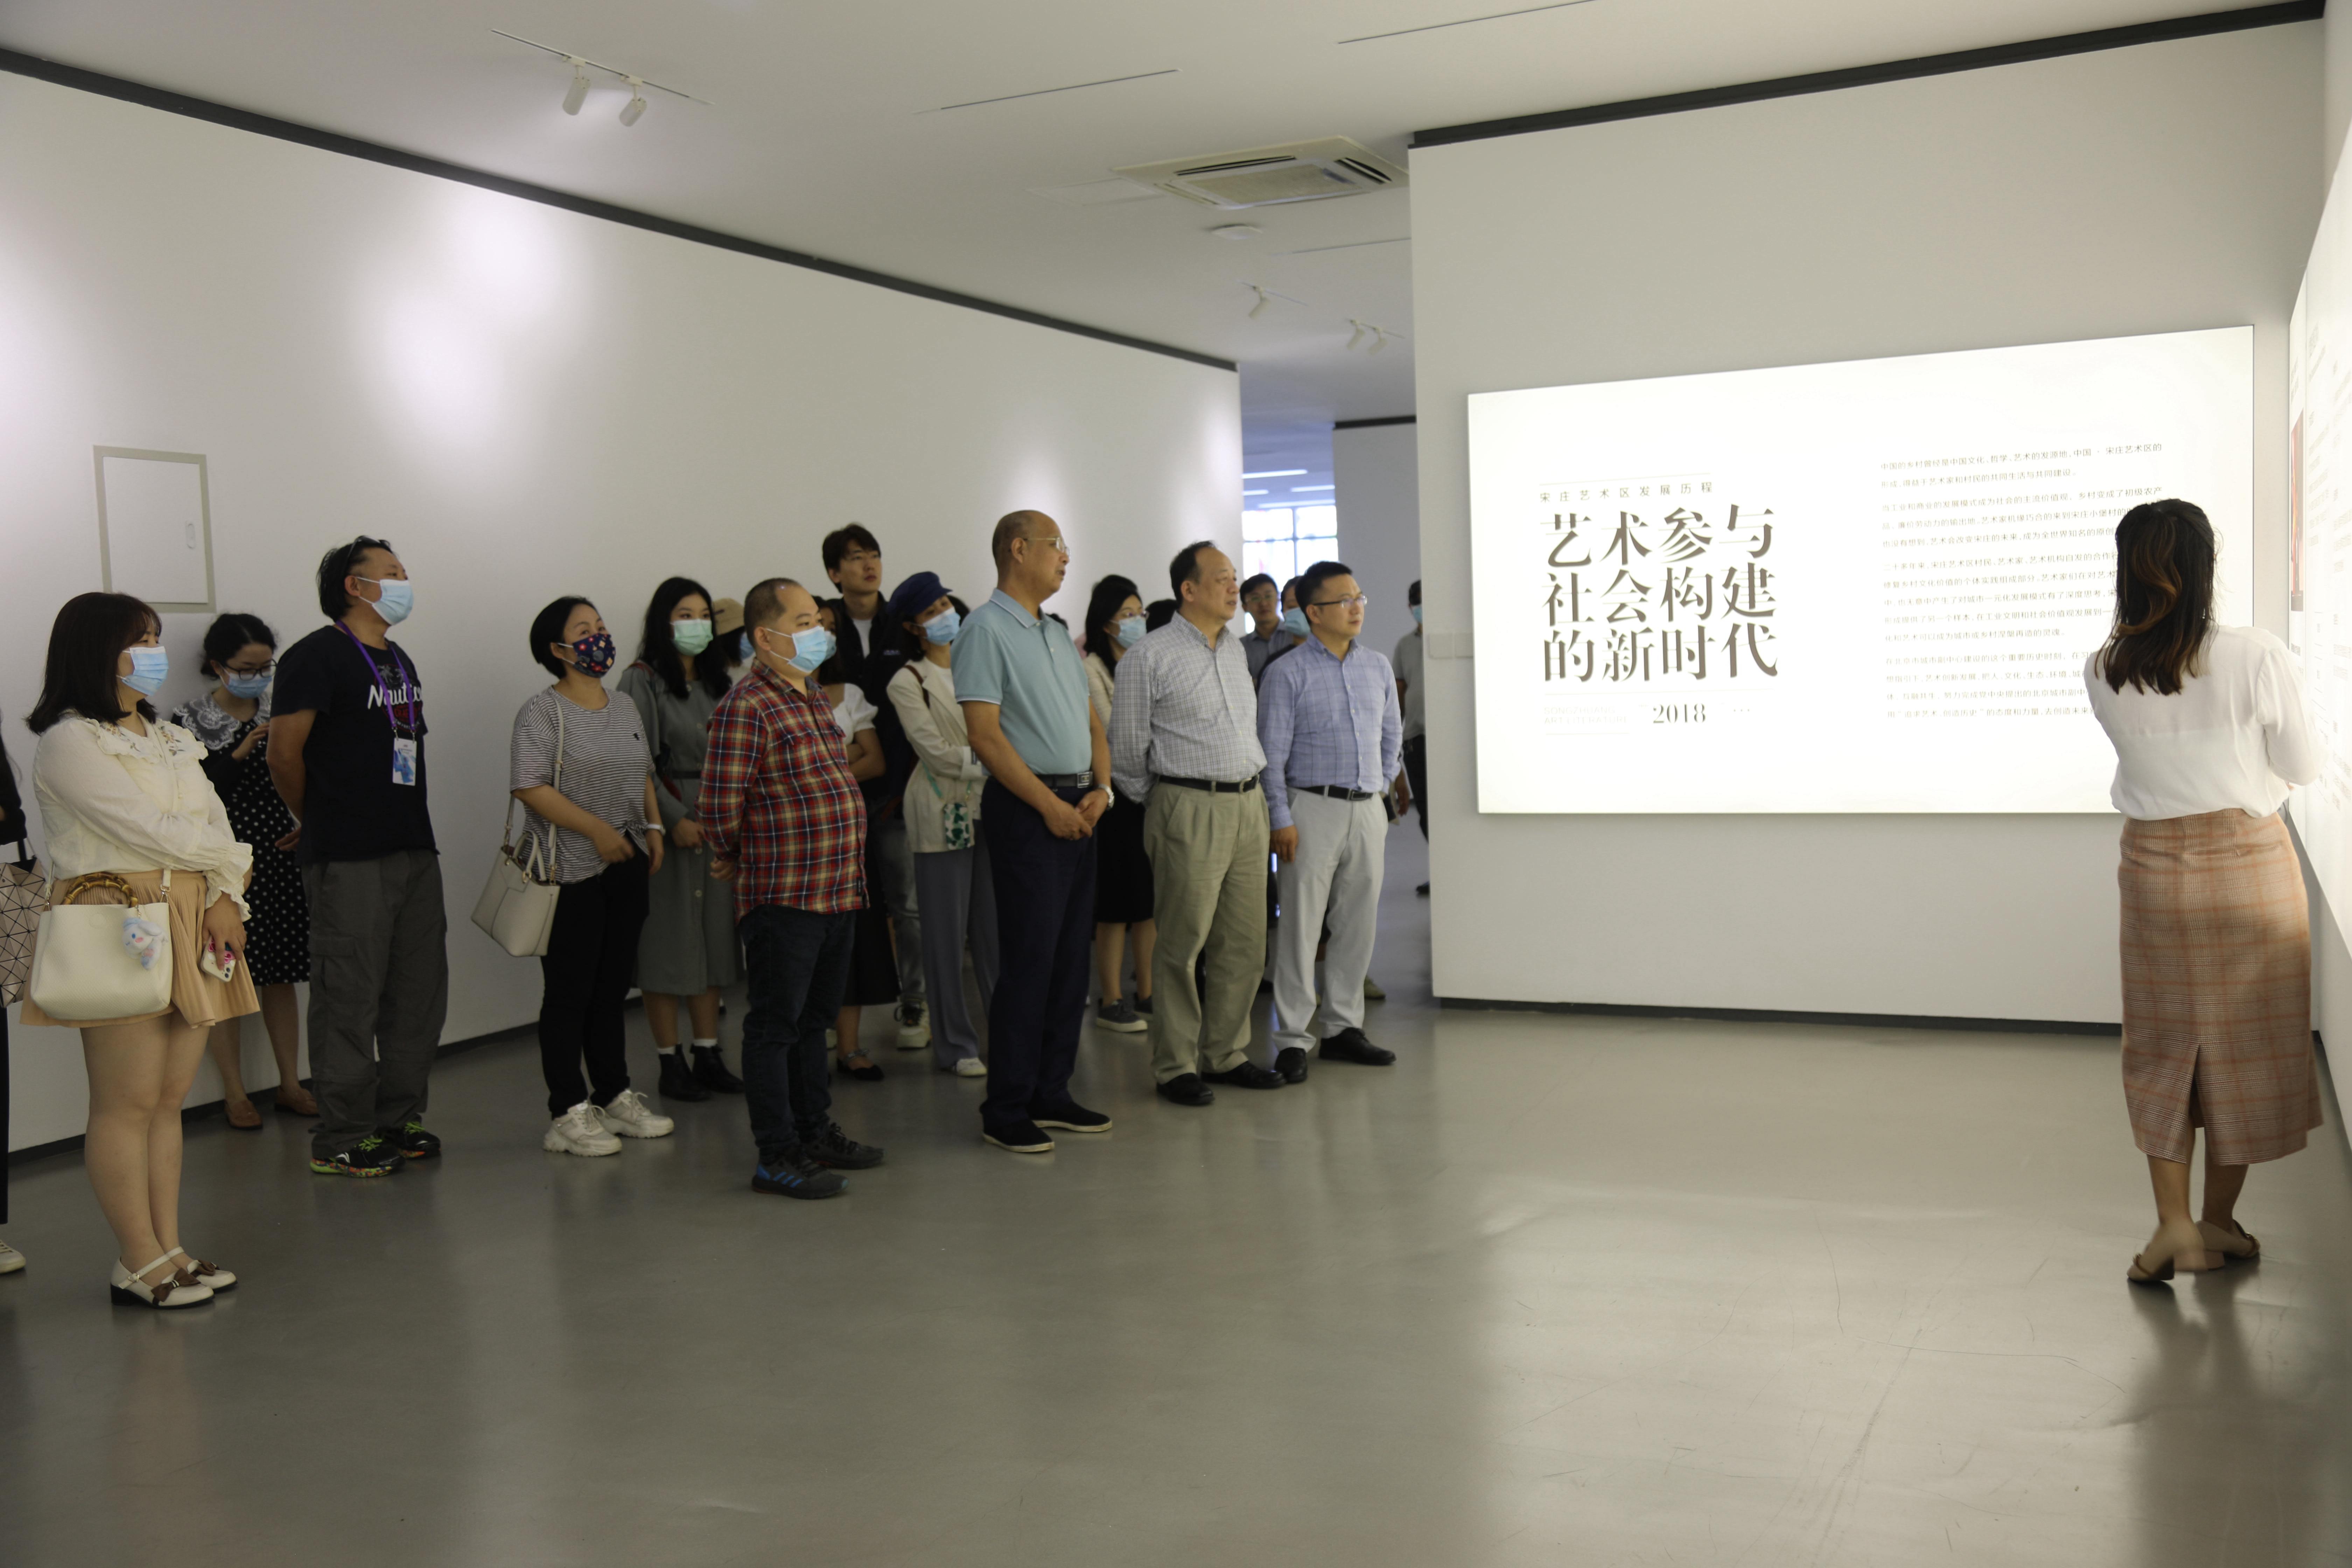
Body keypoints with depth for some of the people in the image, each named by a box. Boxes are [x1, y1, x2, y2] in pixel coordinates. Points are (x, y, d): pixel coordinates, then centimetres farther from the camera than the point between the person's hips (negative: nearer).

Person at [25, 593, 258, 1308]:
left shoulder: (170, 738, 19)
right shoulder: (69, 743, -6)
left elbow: (215, 821, 13)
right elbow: (151, 833, -13)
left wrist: (225, 898, -5)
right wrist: (233, 860, 1)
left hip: (193, 927, 7)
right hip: (119, 931, -7)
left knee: (169, 1099, 9)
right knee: (128, 1102, -3)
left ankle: (169, 1250, 15)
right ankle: (140, 1263, 3)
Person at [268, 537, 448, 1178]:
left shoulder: (400, 661, 18)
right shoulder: (317, 656, -8)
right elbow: (285, 753, -11)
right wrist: (315, 821, 3)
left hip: (414, 848, 8)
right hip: (349, 860, -8)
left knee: (419, 992, 11)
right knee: (348, 1000, -4)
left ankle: (399, 1119, 22)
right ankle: (341, 1140, 3)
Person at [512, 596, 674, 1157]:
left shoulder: (626, 710, 15)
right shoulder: (542, 711, -8)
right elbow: (530, 786, -17)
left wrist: (653, 827, 9)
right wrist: (596, 829, -20)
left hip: (626, 867, 7)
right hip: (572, 872, -7)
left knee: (613, 988, 14)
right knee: (569, 993, -1)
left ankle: (615, 1097, 24)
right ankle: (568, 1114, 5)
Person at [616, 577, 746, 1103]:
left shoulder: (719, 682, 15)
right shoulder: (642, 681, -4)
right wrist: (674, 819, -17)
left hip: (719, 819, 6)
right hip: (666, 822, -6)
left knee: (714, 934, 8)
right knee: (668, 941, -2)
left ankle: (708, 1054, 16)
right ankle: (671, 1063, 5)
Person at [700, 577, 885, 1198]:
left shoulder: (813, 697, 14)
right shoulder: (747, 706, -15)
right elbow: (720, 804, -17)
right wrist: (735, 862, -2)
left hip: (836, 887, 9)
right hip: (782, 893, -9)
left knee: (814, 1017, 18)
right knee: (776, 1024, 0)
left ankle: (815, 1130, 30)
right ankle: (777, 1157, 7)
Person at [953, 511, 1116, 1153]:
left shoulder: (1058, 637, 19)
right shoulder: (986, 630, -8)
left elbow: (1091, 722, 21)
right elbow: (985, 735, -15)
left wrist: (1100, 789, 2)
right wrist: (1050, 806, -16)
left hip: (1079, 809, 8)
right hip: (1026, 810, -8)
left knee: (1070, 957, 10)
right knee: (1027, 962, -7)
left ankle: (1051, 1093, 19)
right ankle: (1006, 1110, 2)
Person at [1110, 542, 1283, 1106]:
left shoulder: (1236, 649, 15)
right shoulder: (1150, 657, -7)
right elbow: (1126, 748, -3)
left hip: (1248, 804, 7)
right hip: (1189, 810, -7)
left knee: (1246, 942, 10)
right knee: (1181, 943, -2)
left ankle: (1225, 1054, 22)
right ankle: (1176, 1066, 8)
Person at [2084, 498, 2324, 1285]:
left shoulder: (2104, 674, -8)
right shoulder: (2257, 658, -16)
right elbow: (2303, 766, -4)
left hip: (2155, 867, 2)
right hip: (2248, 862, -2)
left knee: (2164, 1043, 14)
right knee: (2242, 1042, 12)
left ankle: (2174, 1225, 10)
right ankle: (2219, 1221, 23)